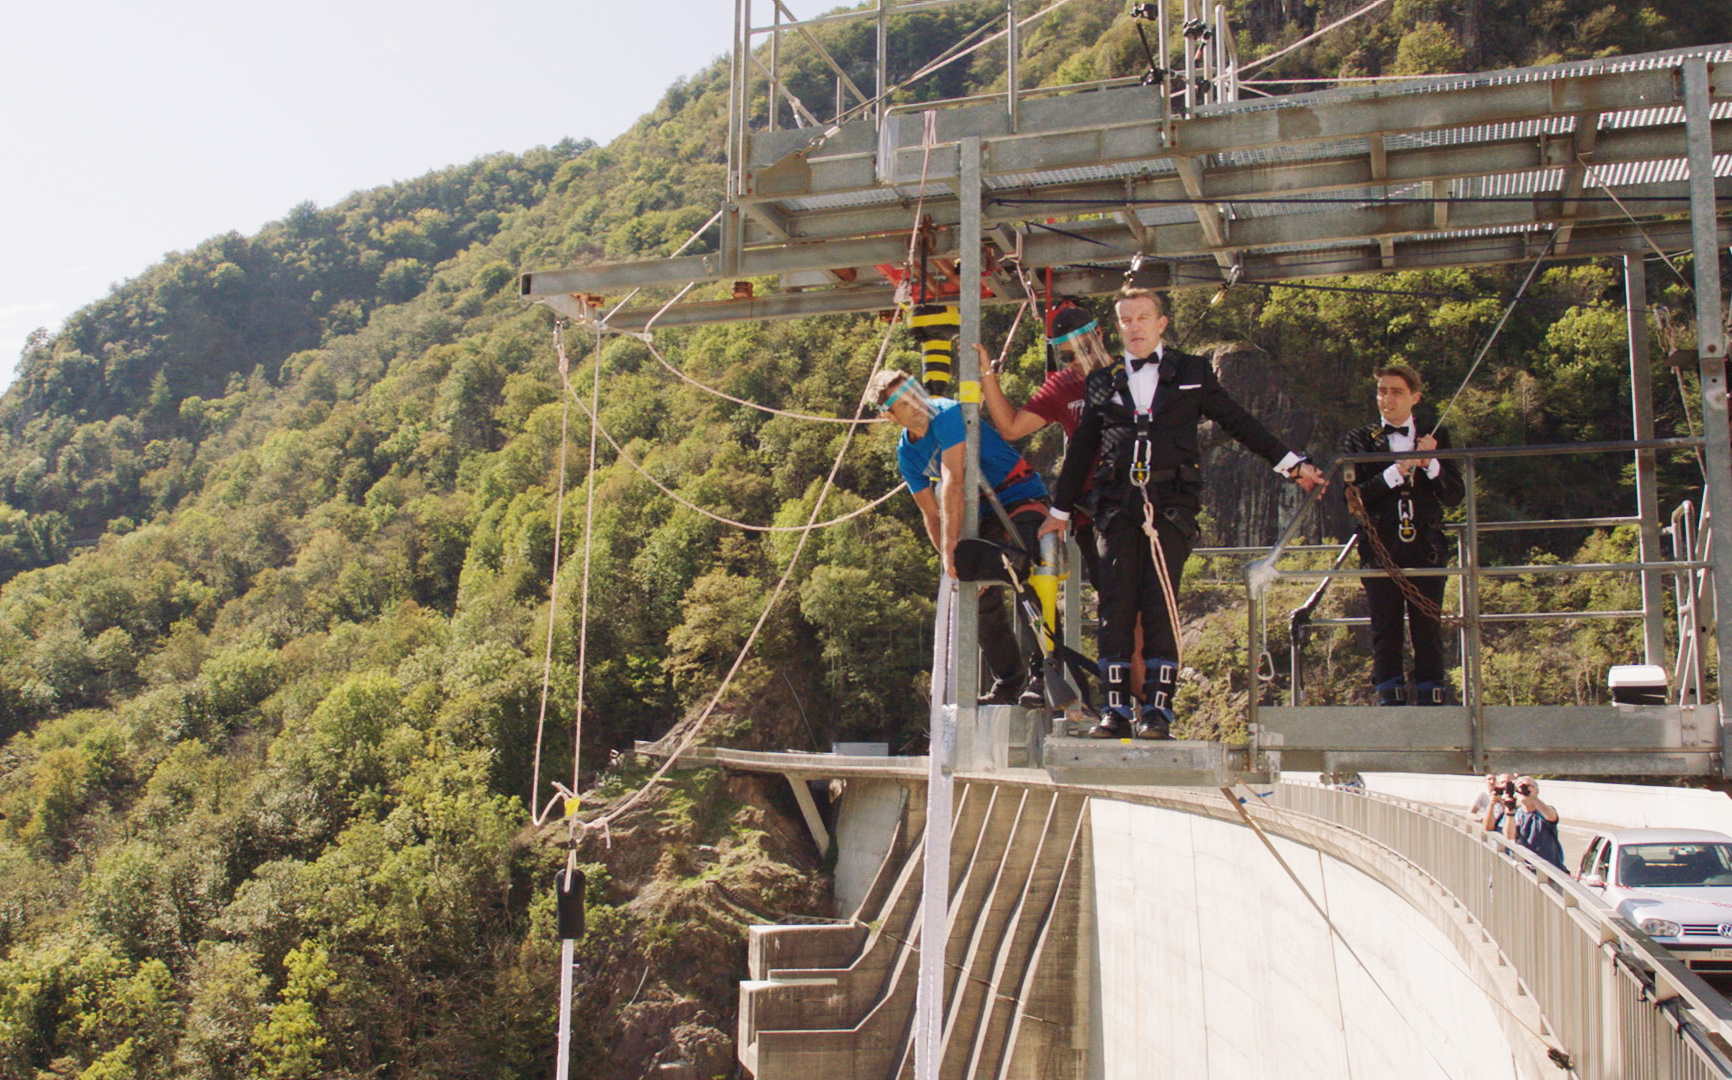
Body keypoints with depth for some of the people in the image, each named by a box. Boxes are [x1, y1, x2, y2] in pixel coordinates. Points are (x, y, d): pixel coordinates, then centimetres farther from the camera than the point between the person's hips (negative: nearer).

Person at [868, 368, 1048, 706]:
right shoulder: (906, 454, 1)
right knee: (982, 599, 6)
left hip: (1022, 498, -8)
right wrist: (953, 563, -8)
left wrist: (951, 548, -34)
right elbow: (933, 516, 3)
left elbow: (952, 482, -30)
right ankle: (1009, 683, 19)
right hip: (983, 514, 8)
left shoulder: (947, 414, -21)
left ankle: (1043, 677, -23)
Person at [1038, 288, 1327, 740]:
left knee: (1161, 603, -9)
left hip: (1171, 504, -2)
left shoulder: (1191, 374, 13)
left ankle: (1158, 707, -5)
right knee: (1116, 603, -4)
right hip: (1116, 507, 2)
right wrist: (1061, 511, 27)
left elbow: (1239, 422, 17)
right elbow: (1080, 450, 24)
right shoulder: (1102, 384, 18)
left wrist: (1292, 463, 14)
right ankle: (1116, 707, 0)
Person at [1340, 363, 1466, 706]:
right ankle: (1390, 700, 6)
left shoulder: (1436, 438, 13)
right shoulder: (1359, 440, 9)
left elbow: (1455, 495, 6)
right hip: (1381, 549, -1)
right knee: (1385, 633, 1)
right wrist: (1396, 471, -13)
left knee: (1428, 632, 0)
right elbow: (1354, 496, -3)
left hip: (1426, 548, 1)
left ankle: (1432, 701, 5)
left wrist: (1430, 463, -9)